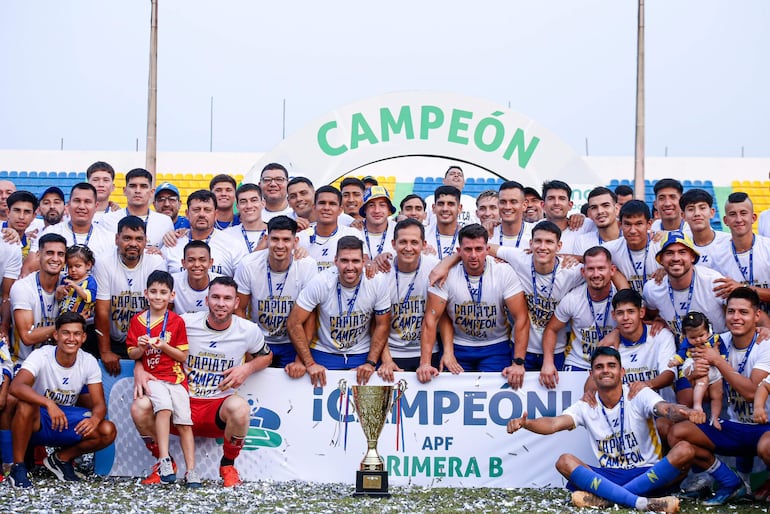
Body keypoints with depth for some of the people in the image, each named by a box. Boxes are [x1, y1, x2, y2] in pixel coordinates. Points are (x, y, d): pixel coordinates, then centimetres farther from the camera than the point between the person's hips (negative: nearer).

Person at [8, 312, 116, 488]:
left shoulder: (89, 362, -7)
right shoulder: (41, 356, -19)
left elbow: (99, 405, -8)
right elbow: (16, 387, -37)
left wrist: (95, 419, -34)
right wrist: (49, 404, -52)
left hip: (67, 423, 4)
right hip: (37, 422, -4)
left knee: (107, 431, -20)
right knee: (26, 404, -38)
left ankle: (61, 458, 5)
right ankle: (17, 467, -21)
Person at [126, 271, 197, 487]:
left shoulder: (177, 322, 4)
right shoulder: (137, 321, 6)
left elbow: (182, 356, 2)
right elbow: (132, 355, 10)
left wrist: (164, 346, -13)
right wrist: (141, 347, -11)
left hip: (176, 377, 1)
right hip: (152, 378, -1)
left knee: (184, 422, -8)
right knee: (164, 406, -29)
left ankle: (191, 470, -5)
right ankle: (164, 461, -31)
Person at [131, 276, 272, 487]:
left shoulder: (248, 331, -1)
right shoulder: (186, 322, -3)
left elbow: (266, 356, 18)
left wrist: (248, 368, -4)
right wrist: (139, 368, -11)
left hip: (218, 409, -1)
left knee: (239, 407, -37)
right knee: (140, 407, -26)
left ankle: (228, 465, -6)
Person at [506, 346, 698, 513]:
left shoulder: (640, 395, -3)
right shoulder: (586, 407, 3)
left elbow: (665, 409, -24)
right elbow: (554, 424, -14)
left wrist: (683, 412, -50)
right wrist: (524, 423, -35)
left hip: (647, 474, -1)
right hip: (608, 476, 2)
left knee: (684, 450, -28)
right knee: (565, 462, -22)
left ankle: (603, 498, -33)